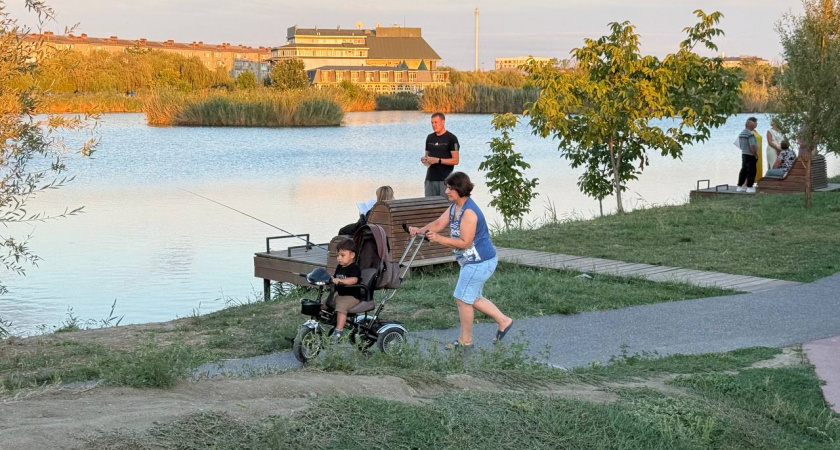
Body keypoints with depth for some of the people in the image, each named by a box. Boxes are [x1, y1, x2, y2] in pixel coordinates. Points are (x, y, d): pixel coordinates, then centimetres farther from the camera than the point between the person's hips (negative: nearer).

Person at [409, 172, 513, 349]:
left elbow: (464, 242, -26)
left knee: (463, 298, -1)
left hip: (479, 263, -10)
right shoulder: (454, 207, 6)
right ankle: (503, 321, 30)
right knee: (473, 298, 19)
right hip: (472, 261, 10)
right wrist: (420, 230, -14)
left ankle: (465, 341, 13)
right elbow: (438, 224, 4)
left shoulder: (469, 212, -25)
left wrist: (439, 239, -31)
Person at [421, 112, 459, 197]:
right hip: (430, 179, 6)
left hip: (445, 180, -6)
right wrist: (424, 159, 1)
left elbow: (455, 161, -9)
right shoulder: (430, 138, 14)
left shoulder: (451, 138, -5)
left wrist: (438, 160, -18)